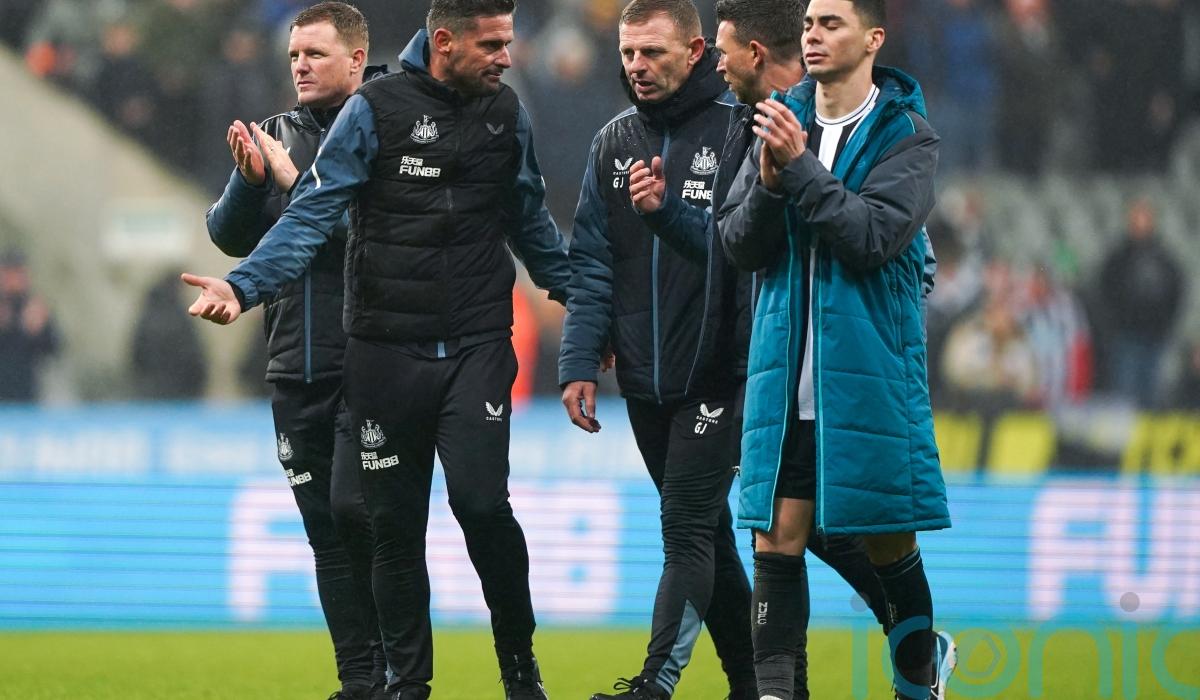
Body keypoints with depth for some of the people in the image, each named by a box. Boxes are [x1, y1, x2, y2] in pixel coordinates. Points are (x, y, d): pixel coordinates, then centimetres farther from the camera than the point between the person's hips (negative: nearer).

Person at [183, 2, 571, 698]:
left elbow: (530, 221, 19)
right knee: (397, 525, 4)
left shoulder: (507, 113, 5)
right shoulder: (376, 109, -7)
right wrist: (244, 286, -22)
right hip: (386, 353, -1)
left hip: (478, 347, 1)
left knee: (481, 501, -14)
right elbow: (312, 215, -9)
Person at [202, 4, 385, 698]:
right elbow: (231, 237, 9)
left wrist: (296, 182, -20)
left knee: (354, 508, -16)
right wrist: (249, 178, -10)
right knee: (326, 527, 6)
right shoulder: (275, 136, 12)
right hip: (296, 369, 6)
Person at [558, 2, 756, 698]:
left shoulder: (736, 131, -7)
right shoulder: (614, 143, 10)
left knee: (689, 529, -10)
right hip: (645, 380, 6)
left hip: (715, 377, -6)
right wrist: (579, 364, 2)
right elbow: (592, 266, 9)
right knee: (704, 532, 12)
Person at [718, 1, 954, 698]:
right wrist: (769, 183, -13)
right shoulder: (784, 122, 9)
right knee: (776, 539, -4)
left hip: (871, 370, -3)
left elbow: (875, 236, -16)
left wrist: (801, 167, -21)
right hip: (787, 368, 3)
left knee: (888, 542, 6)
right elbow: (740, 245, 6)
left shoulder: (907, 136, -3)